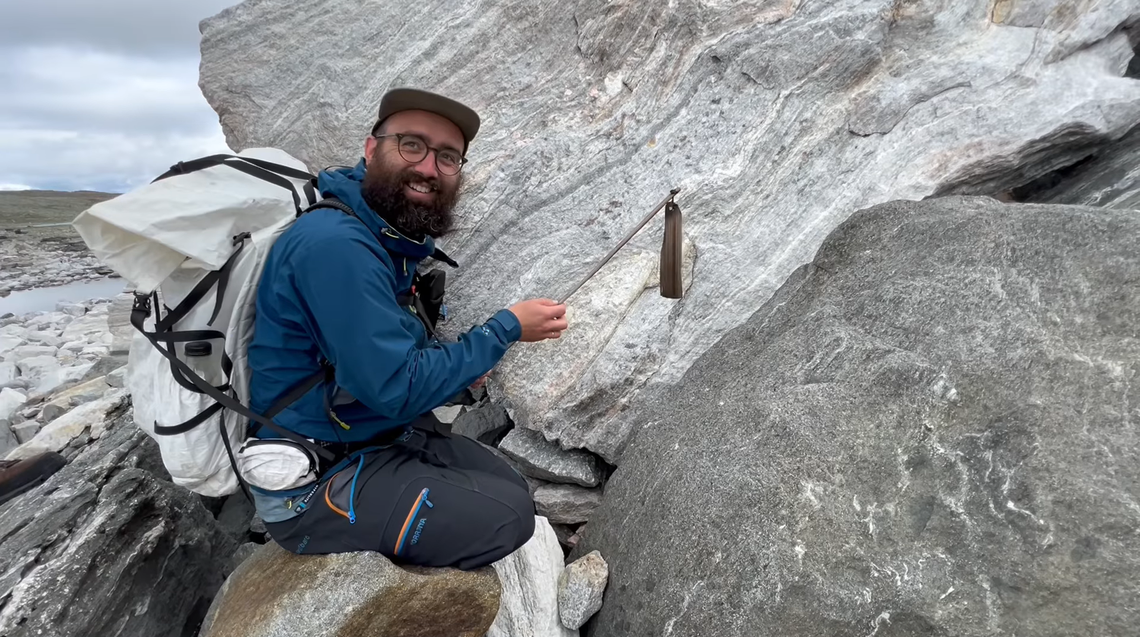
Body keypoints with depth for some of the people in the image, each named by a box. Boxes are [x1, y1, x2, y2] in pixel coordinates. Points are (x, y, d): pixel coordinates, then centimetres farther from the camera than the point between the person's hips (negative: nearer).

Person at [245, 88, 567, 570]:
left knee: (513, 490, 13)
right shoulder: (335, 243, -27)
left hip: (382, 435, 9)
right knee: (509, 517, -13)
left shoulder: (389, 237, 3)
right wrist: (507, 329, -18)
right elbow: (397, 388, -27)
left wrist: (455, 361, -4)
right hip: (311, 487, -9)